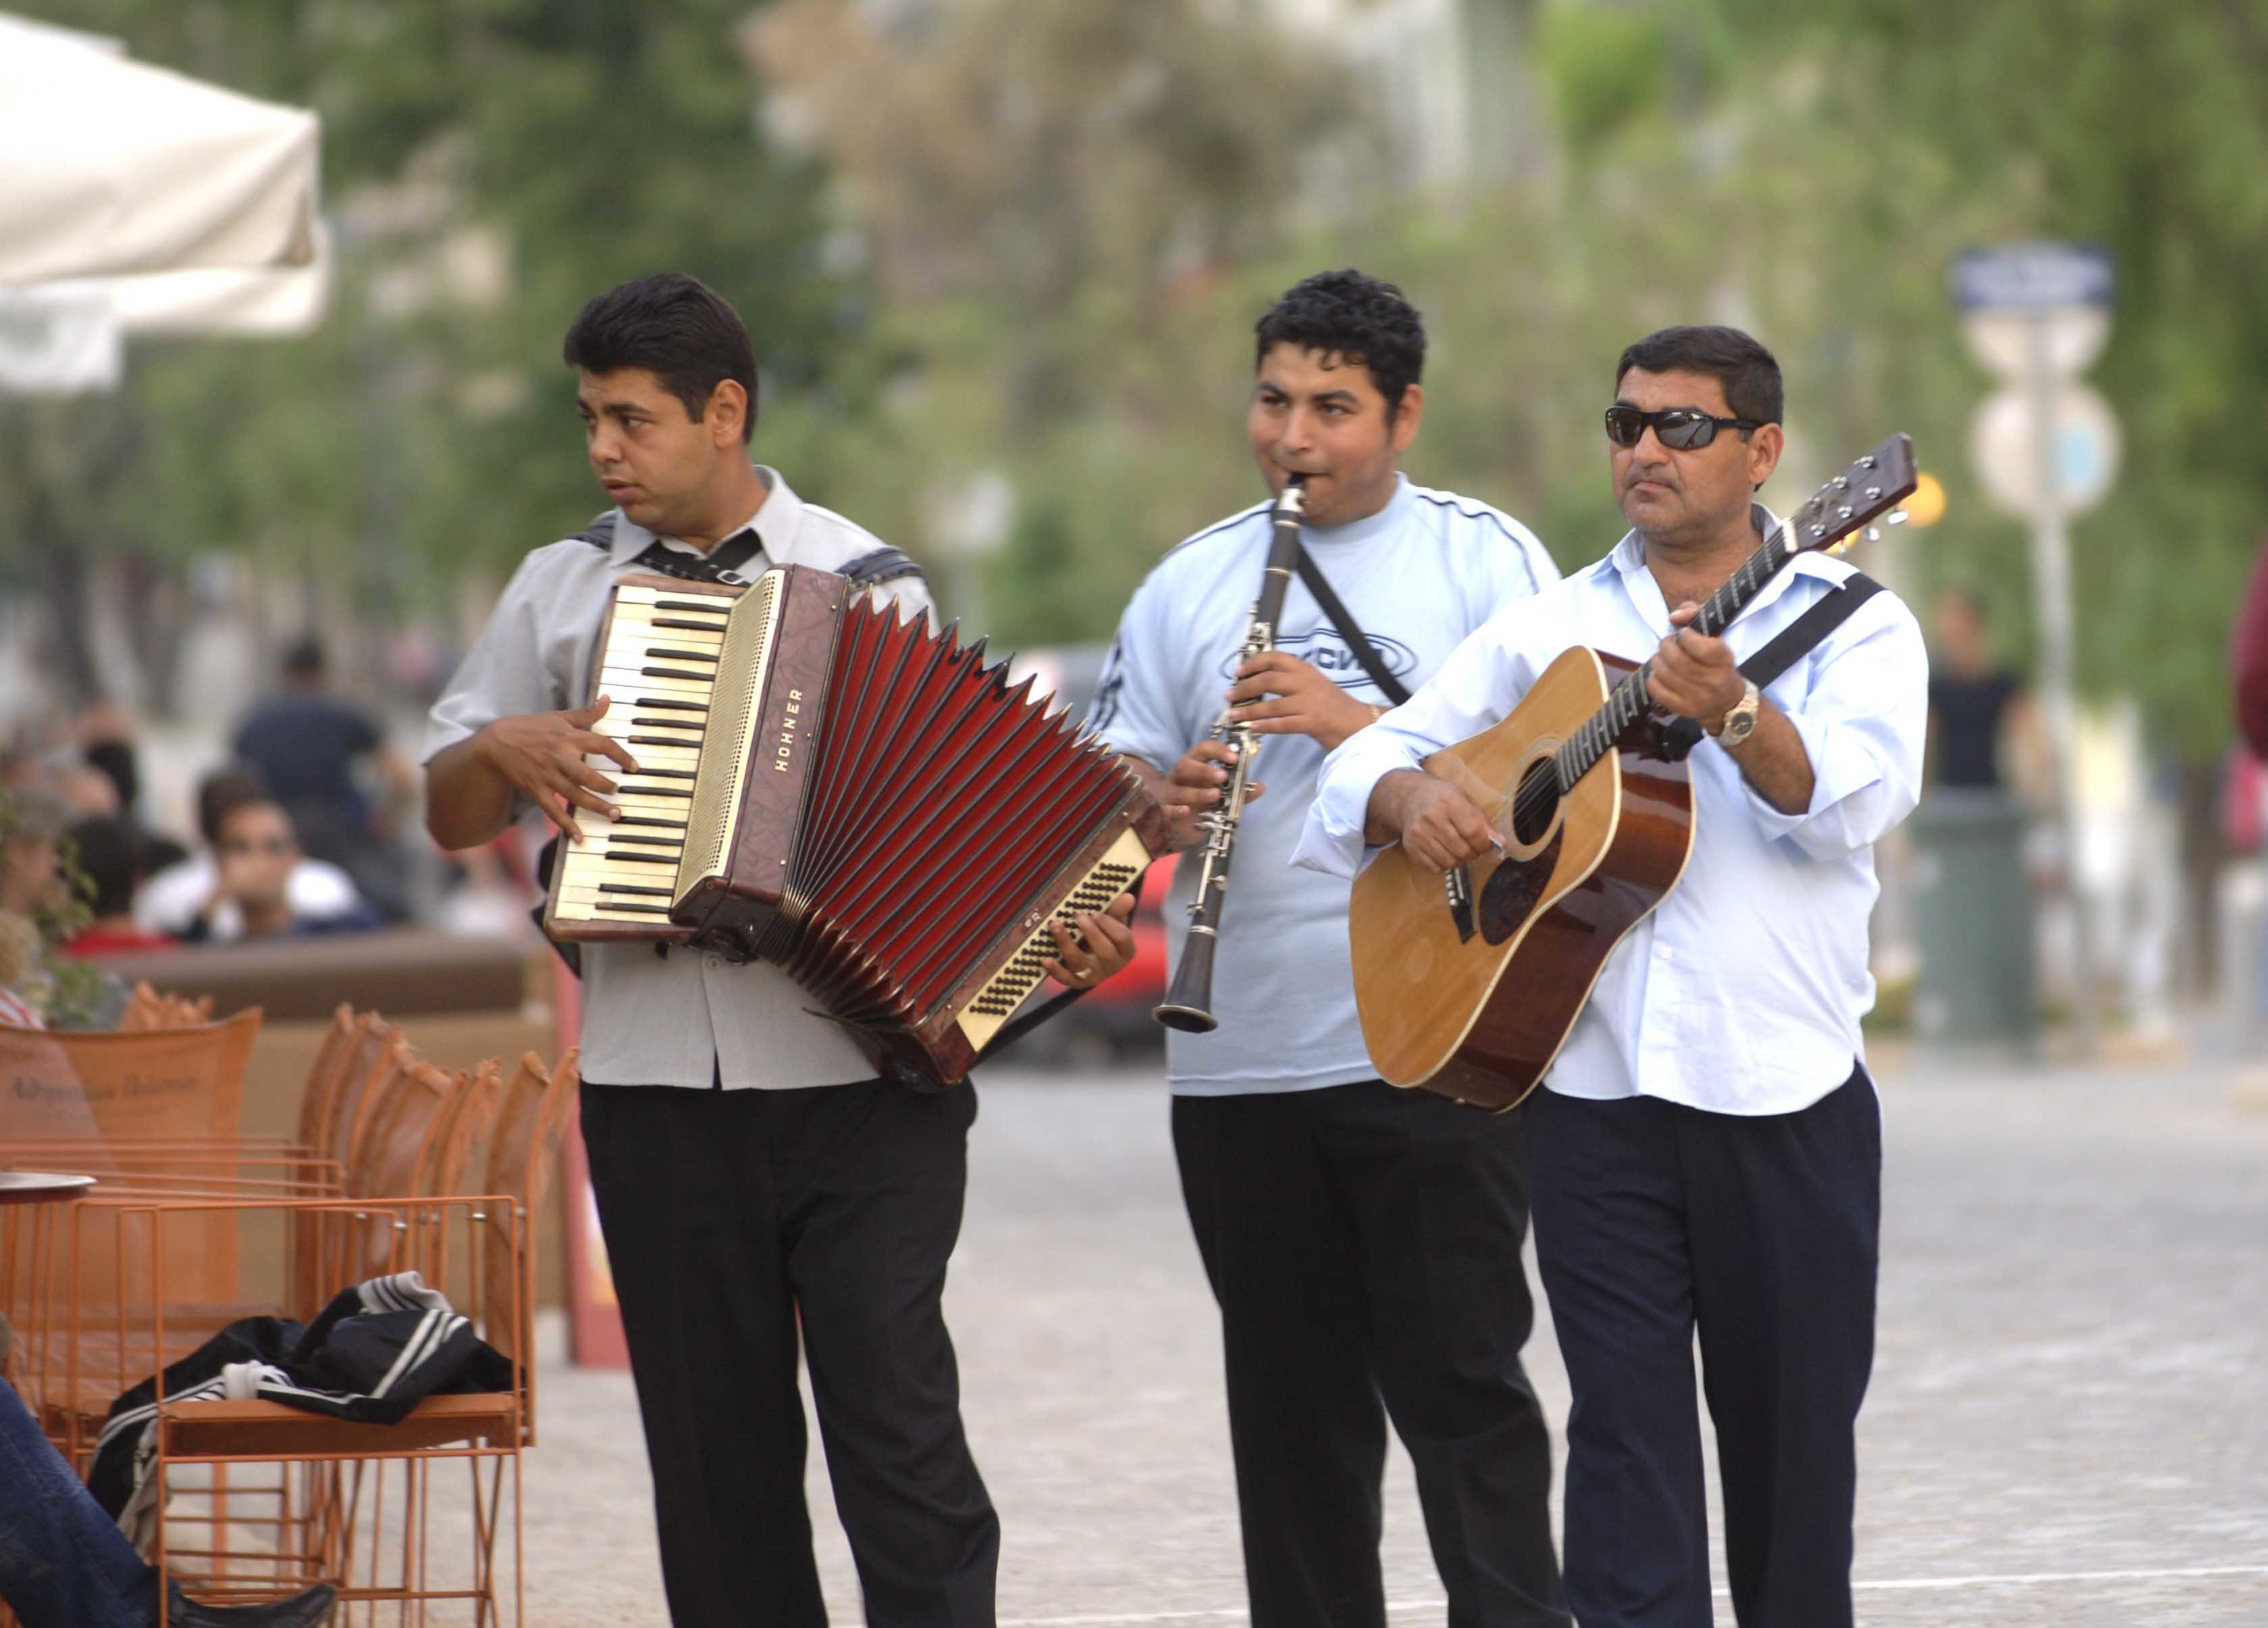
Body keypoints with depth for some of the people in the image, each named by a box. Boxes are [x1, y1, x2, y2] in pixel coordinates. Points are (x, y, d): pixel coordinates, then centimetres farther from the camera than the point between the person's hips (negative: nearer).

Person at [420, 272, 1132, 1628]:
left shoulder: (868, 586, 4)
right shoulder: (563, 591, 12)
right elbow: (450, 817, 18)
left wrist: (1065, 927, -11)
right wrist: (508, 749, -3)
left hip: (861, 1087, -3)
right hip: (658, 1097, 3)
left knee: (898, 1436, -6)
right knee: (718, 1459, 6)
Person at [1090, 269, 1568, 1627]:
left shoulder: (1481, 558, 2)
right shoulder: (1194, 583, 14)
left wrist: (1358, 722, -18)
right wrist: (1159, 793, -10)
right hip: (1241, 1056, 4)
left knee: (1461, 1383, -4)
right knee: (1293, 1400, 9)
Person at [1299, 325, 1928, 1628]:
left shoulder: (1849, 625, 3)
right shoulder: (1554, 630, 12)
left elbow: (1850, 799, -15)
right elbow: (1371, 758, 13)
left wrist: (1732, 715, -32)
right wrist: (1412, 798, -9)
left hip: (1786, 1097, -2)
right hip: (1599, 1090, 2)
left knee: (1793, 1440, 6)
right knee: (1628, 1432, -4)